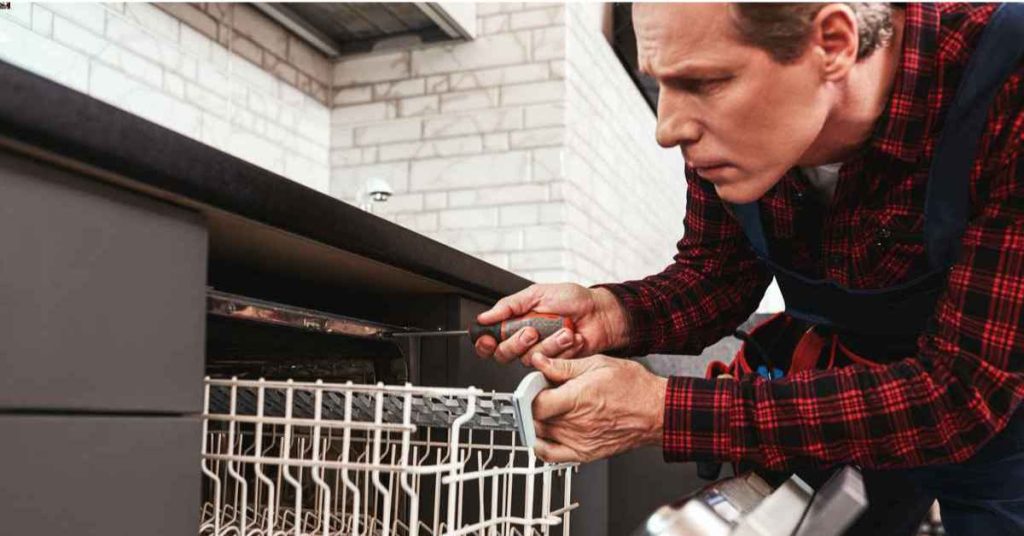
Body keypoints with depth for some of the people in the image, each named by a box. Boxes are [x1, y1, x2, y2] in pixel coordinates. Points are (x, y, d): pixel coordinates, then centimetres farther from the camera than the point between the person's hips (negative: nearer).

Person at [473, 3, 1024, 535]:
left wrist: (664, 412, -37)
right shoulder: (733, 120, -20)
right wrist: (608, 313, -27)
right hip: (842, 394, 4)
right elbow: (716, 276, -5)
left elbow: (960, 393, -34)